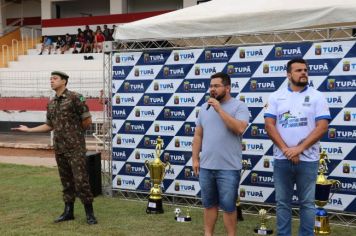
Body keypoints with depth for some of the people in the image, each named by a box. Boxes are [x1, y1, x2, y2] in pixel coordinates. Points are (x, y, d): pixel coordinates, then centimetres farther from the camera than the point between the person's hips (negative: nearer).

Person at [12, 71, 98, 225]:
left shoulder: (75, 97, -8)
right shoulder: (51, 103, 12)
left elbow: (87, 121, -6)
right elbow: (50, 125, 20)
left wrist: (75, 132, 6)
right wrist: (28, 129, 18)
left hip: (75, 147, -6)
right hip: (59, 148, 6)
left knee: (80, 180, -7)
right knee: (66, 181, 12)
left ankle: (89, 214, 2)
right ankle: (68, 212, 21)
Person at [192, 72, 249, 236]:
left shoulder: (239, 106, -6)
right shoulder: (205, 107, 10)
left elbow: (240, 128, -23)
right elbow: (198, 135, 13)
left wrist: (219, 109, -19)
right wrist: (195, 158, 7)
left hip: (228, 168, -5)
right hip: (206, 166, 5)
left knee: (228, 207, 5)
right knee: (209, 204, 15)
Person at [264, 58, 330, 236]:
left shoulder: (317, 96, 1)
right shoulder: (276, 96, 4)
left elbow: (322, 126, -7)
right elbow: (269, 124, -2)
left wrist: (299, 148, -14)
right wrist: (286, 149, -12)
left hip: (307, 160, -1)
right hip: (282, 159, 1)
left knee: (307, 203, 7)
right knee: (283, 202, 9)